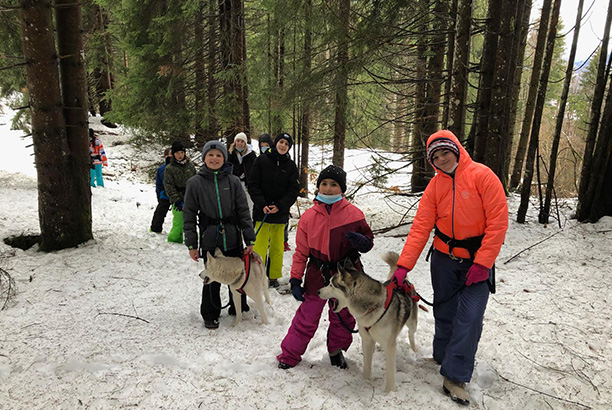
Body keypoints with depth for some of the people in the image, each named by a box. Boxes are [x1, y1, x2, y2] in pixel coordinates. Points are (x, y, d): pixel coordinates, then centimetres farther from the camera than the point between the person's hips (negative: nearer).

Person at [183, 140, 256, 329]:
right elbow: (189, 215, 3)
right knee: (212, 278, 4)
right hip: (209, 238, -1)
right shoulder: (195, 183, 1)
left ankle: (239, 308, 34)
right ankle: (210, 315, 26)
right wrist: (191, 244, -1)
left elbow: (244, 211, 3)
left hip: (233, 237, 1)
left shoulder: (233, 181, 3)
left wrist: (249, 239, -1)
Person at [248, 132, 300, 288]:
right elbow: (253, 185, -4)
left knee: (277, 246, 11)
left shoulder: (291, 165, 4)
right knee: (260, 245, -1)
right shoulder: (262, 160, -1)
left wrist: (280, 206, -13)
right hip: (262, 211, -2)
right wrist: (262, 205, -14)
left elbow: (294, 190, 0)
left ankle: (274, 276, 23)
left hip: (281, 212, 2)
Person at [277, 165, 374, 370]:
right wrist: (295, 279, -1)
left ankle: (336, 351, 43)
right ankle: (289, 355, 27)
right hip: (317, 276, 0)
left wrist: (363, 242, -21)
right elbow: (301, 251, 1)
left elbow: (368, 239, 3)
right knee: (306, 318, 8)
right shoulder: (308, 217, -4)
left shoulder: (353, 214, -7)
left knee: (343, 318, 17)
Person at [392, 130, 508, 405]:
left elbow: (498, 222, -14)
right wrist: (403, 266, -15)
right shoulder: (435, 186, 0)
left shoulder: (482, 176, -11)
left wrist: (482, 263, -17)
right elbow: (420, 227, -6)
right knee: (444, 313, 12)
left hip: (477, 261, -3)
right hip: (444, 258, 3)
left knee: (469, 318, -6)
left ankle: (455, 377, 4)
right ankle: (442, 357, 33)